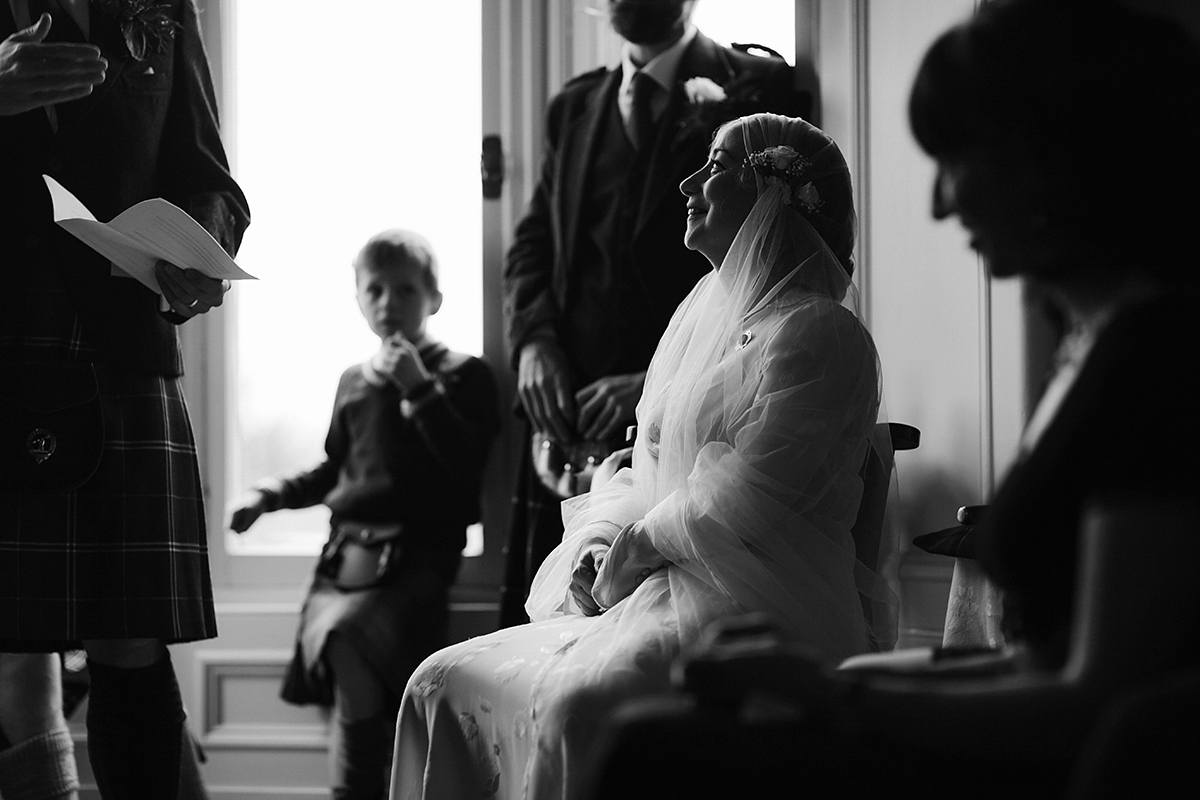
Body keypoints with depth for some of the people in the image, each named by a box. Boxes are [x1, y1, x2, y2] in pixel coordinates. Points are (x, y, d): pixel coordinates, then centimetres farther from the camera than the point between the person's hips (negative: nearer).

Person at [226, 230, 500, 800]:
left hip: (414, 556, -5)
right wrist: (269, 495, 20)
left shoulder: (462, 374, 4)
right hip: (346, 552, 5)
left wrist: (419, 388, -10)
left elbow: (467, 464, -10)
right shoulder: (353, 382, 20)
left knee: (345, 634, -29)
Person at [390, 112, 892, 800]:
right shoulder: (703, 312, 21)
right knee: (443, 683, -6)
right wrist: (600, 540, 2)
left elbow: (742, 504, -15)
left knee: (579, 703, -35)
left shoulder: (819, 334, -8)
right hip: (654, 591, 9)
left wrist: (631, 551, -5)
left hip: (755, 615, -9)